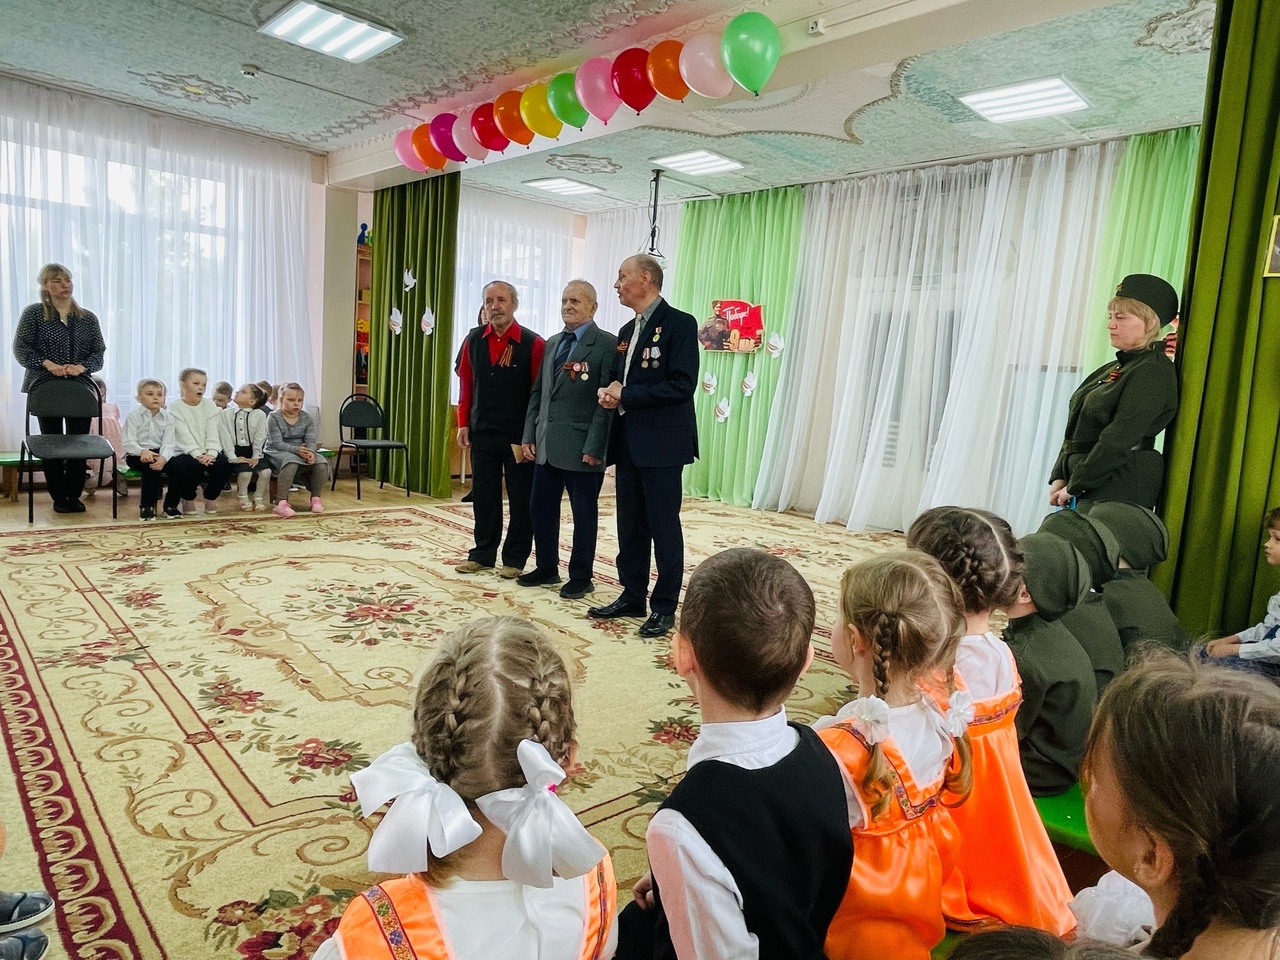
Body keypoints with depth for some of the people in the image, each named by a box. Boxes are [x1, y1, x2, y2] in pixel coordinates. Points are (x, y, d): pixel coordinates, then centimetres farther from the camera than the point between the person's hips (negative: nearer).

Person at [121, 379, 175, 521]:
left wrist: (163, 457, -29)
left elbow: (168, 443, -8)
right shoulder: (133, 415, -4)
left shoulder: (168, 417, 2)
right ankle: (147, 506, -22)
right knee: (151, 466, -35)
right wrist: (142, 451, -32)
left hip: (158, 453, 3)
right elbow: (127, 442, -12)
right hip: (136, 455, -3)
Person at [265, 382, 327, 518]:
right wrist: (296, 449, -34)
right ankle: (281, 503, -36)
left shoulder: (308, 418, 5)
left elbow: (311, 440, -6)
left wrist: (311, 452, -31)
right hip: (277, 452, -4)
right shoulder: (274, 417, -7)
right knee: (291, 462, -40)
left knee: (321, 464, -24)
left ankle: (315, 499, -4)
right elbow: (277, 443, -17)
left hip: (302, 451, 4)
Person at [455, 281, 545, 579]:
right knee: (483, 496, 11)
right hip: (482, 433, 4)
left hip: (519, 436, -3)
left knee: (521, 499, 6)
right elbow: (465, 384, 10)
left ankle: (515, 558, 18)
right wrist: (463, 424, 5)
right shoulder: (474, 340, 5)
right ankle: (483, 554, 24)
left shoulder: (533, 343, -7)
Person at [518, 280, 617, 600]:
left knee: (584, 513, 5)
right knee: (541, 508, 13)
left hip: (581, 447, -7)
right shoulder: (552, 343, 16)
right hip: (545, 444, 7)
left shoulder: (607, 345, -7)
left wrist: (594, 447, -17)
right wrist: (529, 436, 9)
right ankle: (547, 568, 29)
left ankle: (581, 577, 18)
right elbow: (538, 393, 16)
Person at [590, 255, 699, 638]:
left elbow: (681, 386, -18)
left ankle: (664, 607, 11)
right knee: (630, 525, 13)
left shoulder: (679, 323, -9)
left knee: (663, 526, 0)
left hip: (661, 443, -8)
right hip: (628, 442, 8)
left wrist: (625, 396, -15)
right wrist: (610, 391, -2)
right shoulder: (627, 330, 17)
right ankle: (632, 596, 25)